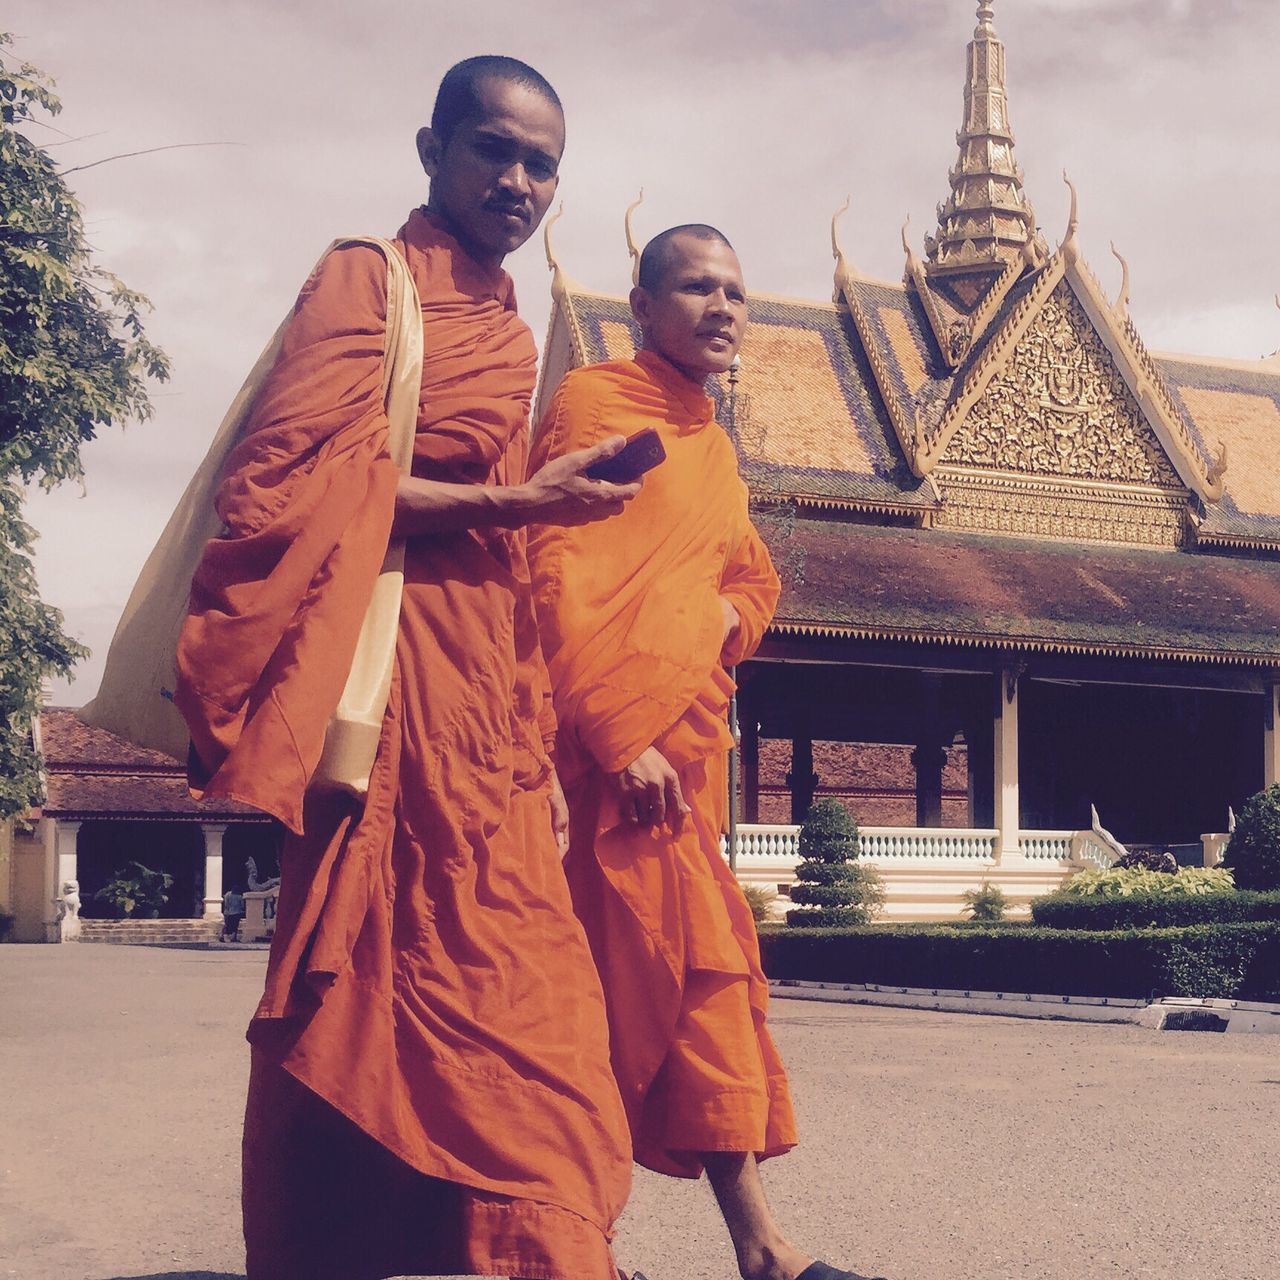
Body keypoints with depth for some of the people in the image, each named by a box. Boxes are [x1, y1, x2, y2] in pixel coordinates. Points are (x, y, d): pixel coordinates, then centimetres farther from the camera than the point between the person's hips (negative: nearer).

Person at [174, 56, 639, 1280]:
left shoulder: (507, 336, 23)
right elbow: (296, 482, -14)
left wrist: (538, 751, 16)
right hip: (395, 670, -8)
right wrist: (518, 503, -14)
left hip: (481, 687, 8)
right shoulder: (367, 280, 1)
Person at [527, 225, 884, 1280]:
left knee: (635, 972, 8)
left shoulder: (710, 443, 20)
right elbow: (562, 575, -12)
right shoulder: (597, 401, -4)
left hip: (692, 732, 8)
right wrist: (621, 738, -19)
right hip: (619, 733, -8)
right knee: (699, 954, -9)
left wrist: (728, 615, 6)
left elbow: (753, 576, 31)